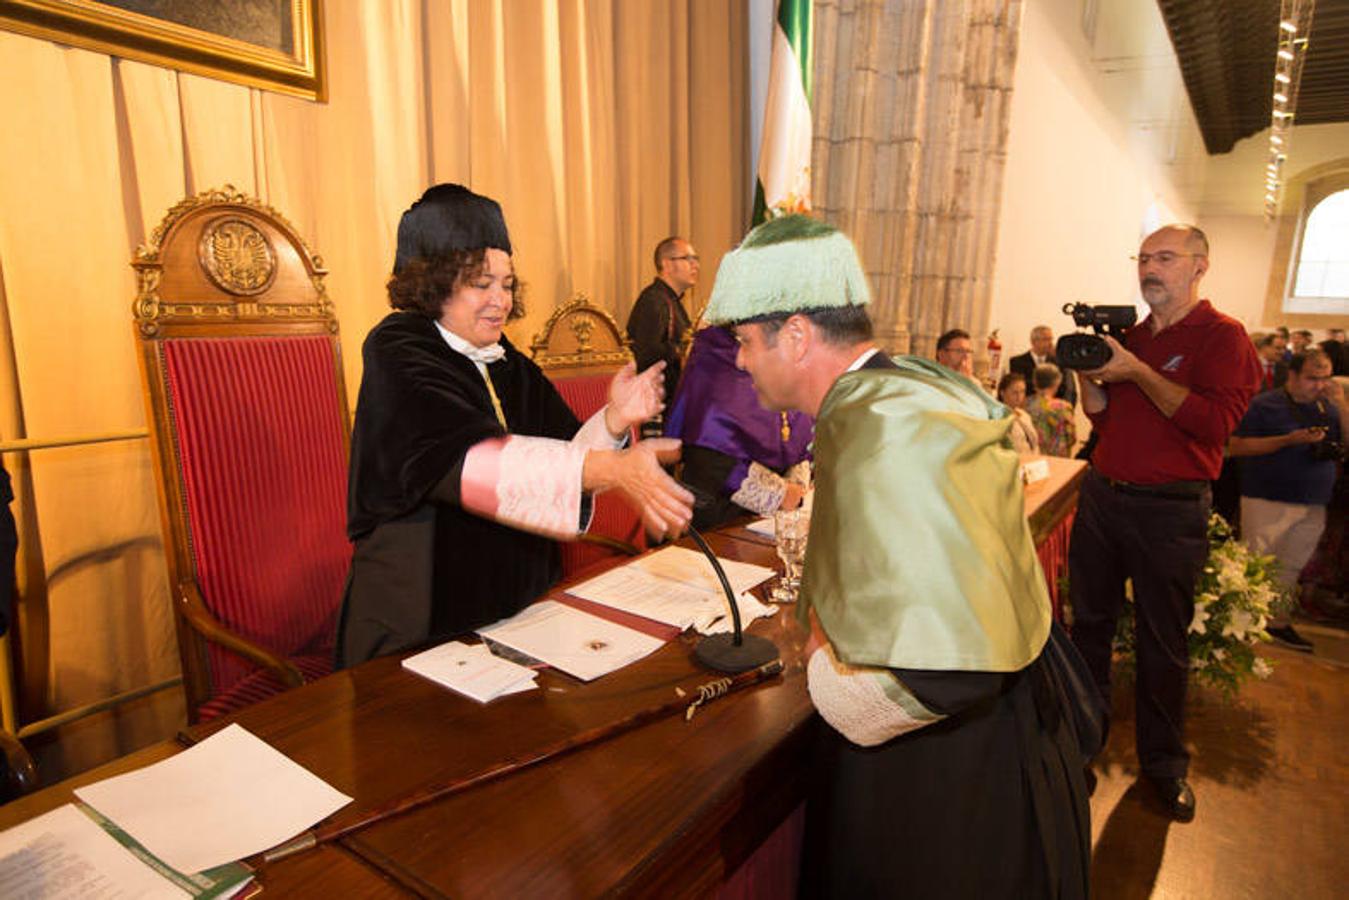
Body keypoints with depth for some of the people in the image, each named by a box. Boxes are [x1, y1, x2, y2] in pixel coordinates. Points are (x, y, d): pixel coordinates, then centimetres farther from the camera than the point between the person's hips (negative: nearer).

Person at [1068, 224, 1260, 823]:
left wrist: (1138, 372, -20)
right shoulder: (1131, 335, 12)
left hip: (1169, 510, -5)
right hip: (1102, 496, 6)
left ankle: (1163, 762, 24)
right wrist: (1087, 372, -3)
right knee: (1090, 622, 14)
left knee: (1162, 643, 6)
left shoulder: (1223, 337, -5)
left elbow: (1216, 421, -19)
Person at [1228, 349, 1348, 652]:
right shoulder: (1264, 405, -5)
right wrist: (1288, 440, -18)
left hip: (1314, 506, 6)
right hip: (1268, 501, -6)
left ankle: (1279, 621, 26)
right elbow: (1235, 447, -11)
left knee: (1290, 568, 15)